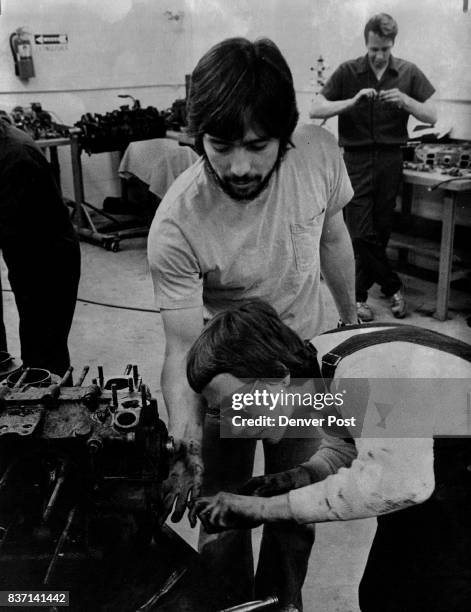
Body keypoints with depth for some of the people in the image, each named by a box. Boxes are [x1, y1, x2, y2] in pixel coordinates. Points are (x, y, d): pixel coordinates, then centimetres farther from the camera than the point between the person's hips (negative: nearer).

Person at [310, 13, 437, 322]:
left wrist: (404, 100, -15)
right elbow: (315, 110, -5)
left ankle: (359, 294, 20)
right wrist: (353, 101, -18)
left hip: (390, 159, 2)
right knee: (362, 232, -6)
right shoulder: (348, 72, 0)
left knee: (380, 230, 5)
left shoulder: (409, 73, 4)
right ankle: (394, 287, 12)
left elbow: (432, 117, 4)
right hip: (356, 158, -1)